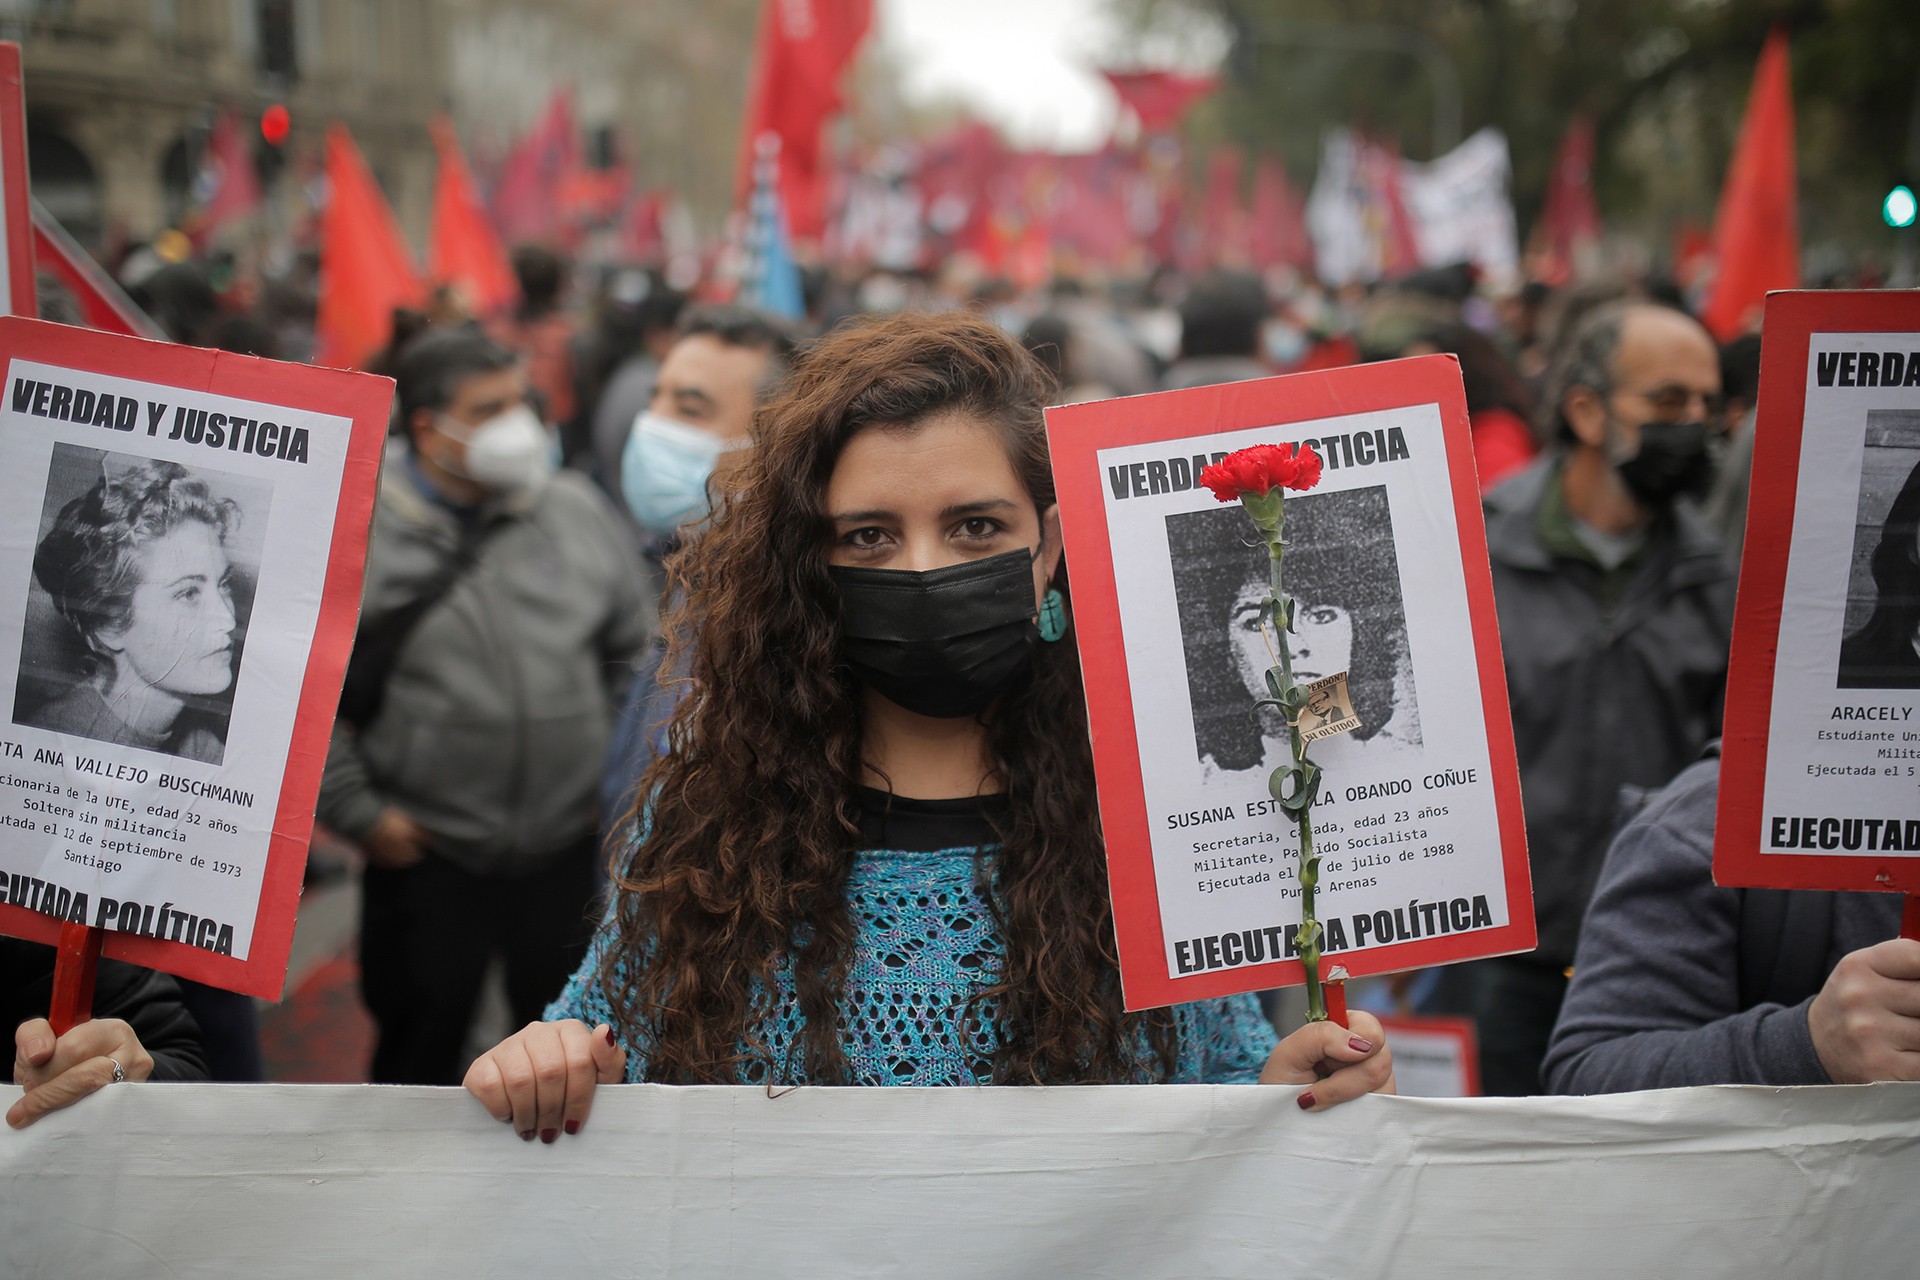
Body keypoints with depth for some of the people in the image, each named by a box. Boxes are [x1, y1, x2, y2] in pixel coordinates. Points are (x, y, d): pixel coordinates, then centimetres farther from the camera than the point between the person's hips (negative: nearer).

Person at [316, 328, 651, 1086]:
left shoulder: (576, 511, 2)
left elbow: (633, 652, 11)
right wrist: (358, 812, -9)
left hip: (571, 849, 3)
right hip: (426, 856, -3)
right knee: (419, 1058, 14)